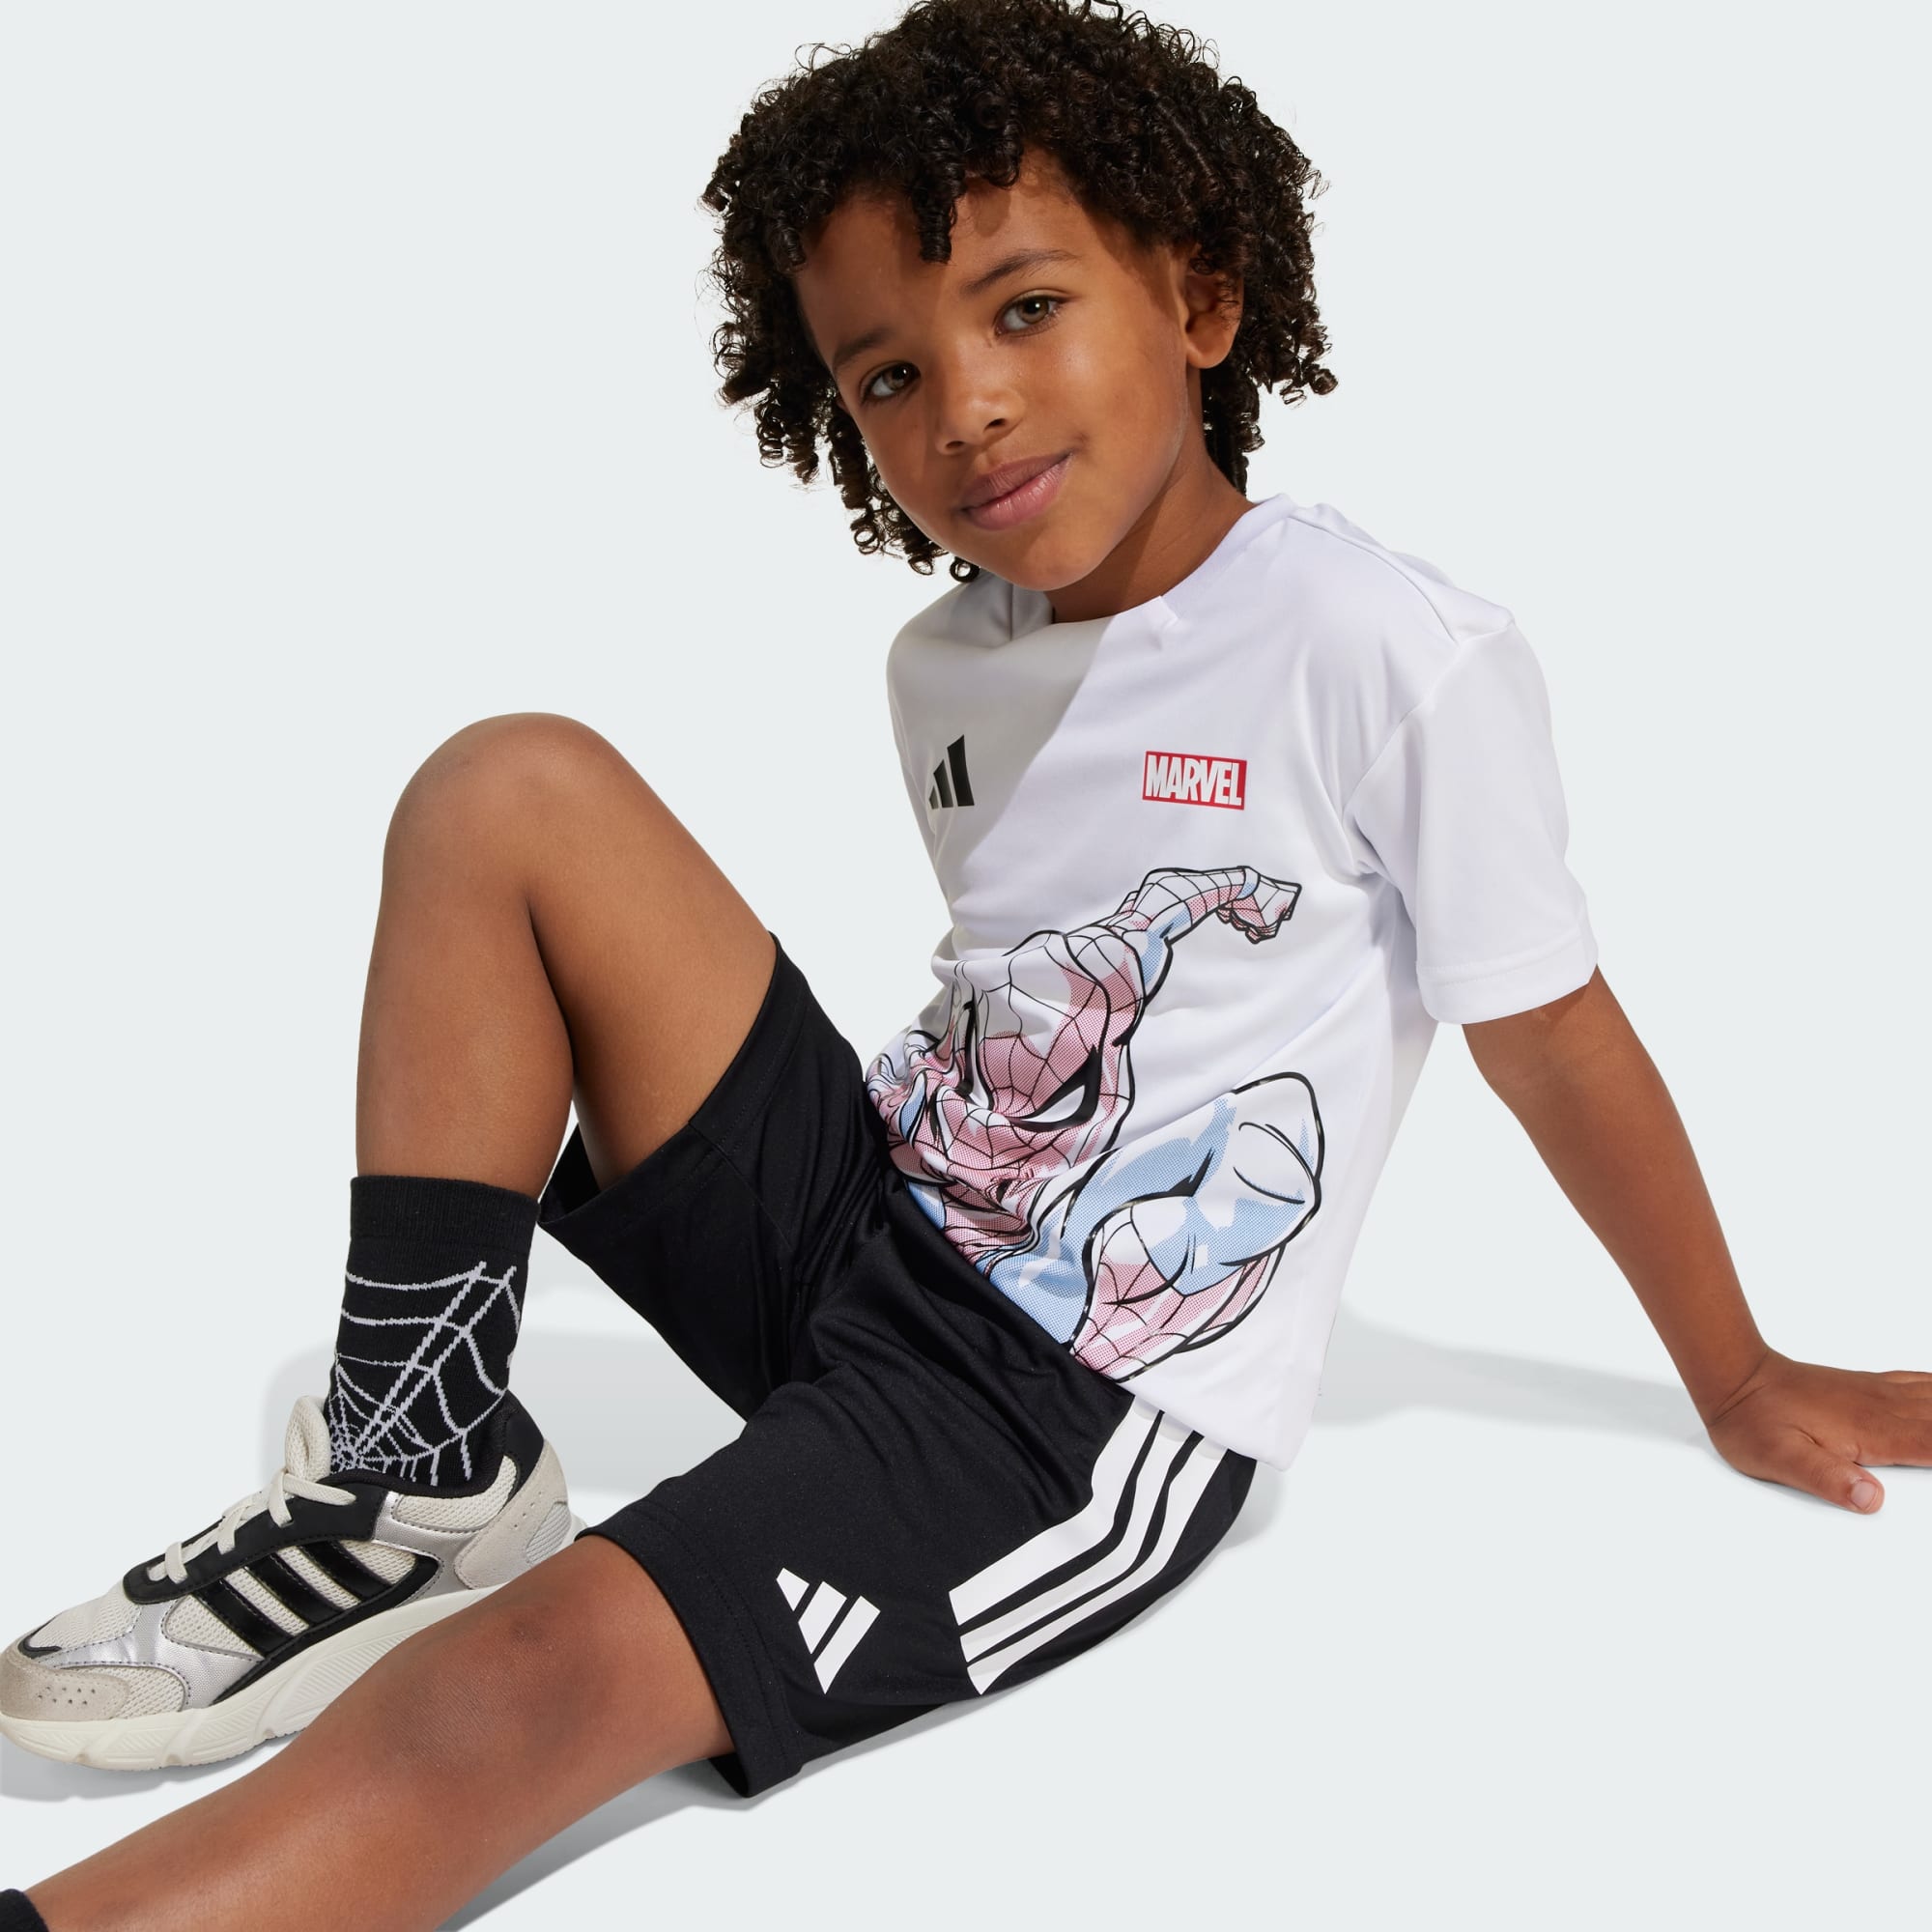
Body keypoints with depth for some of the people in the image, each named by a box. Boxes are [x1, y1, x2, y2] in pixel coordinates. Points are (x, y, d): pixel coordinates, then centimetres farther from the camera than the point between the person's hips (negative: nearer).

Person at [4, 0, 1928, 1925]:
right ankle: (422, 1467, -6)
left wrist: (1742, 1383, 6)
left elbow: (1556, 1045, -5)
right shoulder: (940, 667, 5)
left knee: (522, 1687, -29)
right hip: (867, 1228, 7)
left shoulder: (1399, 659, -15)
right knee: (508, 793, -8)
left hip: (1084, 1419, -6)